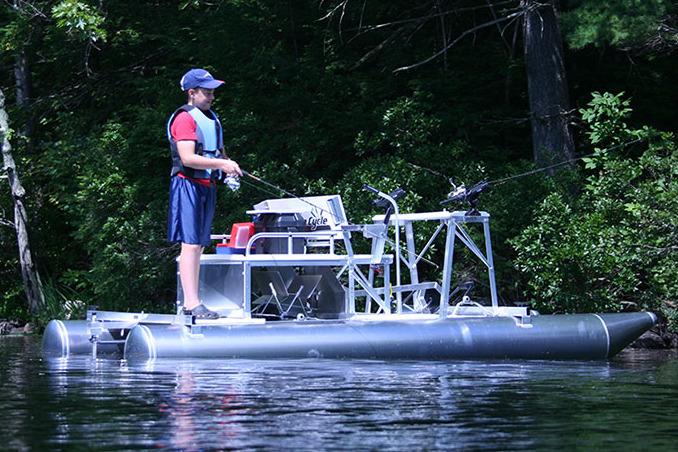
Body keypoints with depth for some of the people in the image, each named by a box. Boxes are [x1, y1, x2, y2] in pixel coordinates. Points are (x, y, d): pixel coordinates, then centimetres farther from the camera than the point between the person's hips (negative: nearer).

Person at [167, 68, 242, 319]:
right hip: (188, 184, -9)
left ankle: (191, 303, 12)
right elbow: (187, 158, -20)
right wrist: (221, 164, -23)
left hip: (207, 186, 9)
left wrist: (228, 166, 9)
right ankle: (192, 302, -18)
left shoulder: (211, 118, 19)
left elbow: (219, 152, 30)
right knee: (190, 244, -13)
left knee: (199, 245, 9)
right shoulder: (184, 118, -10)